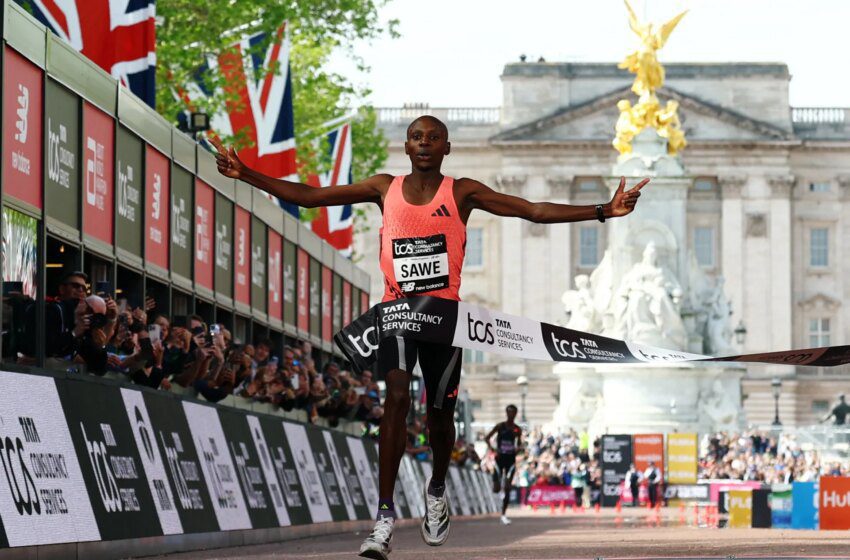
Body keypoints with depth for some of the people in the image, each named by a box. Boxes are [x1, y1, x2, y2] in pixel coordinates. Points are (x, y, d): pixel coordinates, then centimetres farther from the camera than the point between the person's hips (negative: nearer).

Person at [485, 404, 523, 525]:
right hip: (500, 458, -2)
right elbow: (487, 438, -1)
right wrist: (492, 448, -17)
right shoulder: (500, 426, -4)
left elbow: (519, 443, 16)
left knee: (508, 488, -5)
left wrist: (518, 448, -7)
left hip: (511, 459, 2)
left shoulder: (517, 429, 4)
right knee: (496, 490, -4)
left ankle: (504, 515, 2)